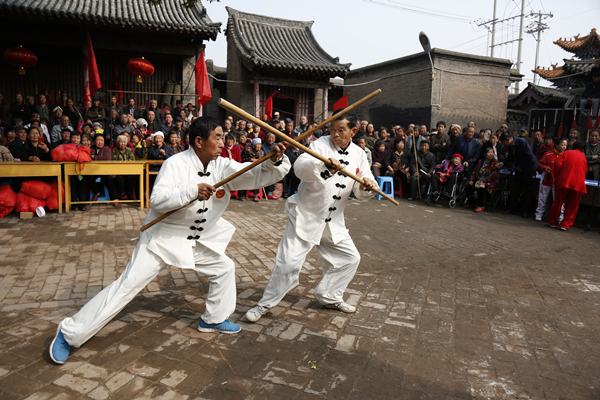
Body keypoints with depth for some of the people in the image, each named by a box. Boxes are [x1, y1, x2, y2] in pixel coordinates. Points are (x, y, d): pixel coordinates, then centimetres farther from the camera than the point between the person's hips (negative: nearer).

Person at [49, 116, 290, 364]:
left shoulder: (221, 166, -4)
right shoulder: (177, 163, -20)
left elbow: (256, 176, -10)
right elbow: (157, 199, -29)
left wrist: (276, 160, -28)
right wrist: (193, 191, -39)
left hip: (197, 241, 7)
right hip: (161, 238, -7)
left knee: (224, 268, 12)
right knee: (126, 286, -8)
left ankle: (214, 319, 33)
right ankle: (69, 333, 7)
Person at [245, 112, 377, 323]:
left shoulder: (358, 154, 4)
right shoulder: (321, 144, -11)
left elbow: (360, 191, 6)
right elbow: (300, 167, -30)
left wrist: (368, 186, -17)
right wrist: (324, 165, -47)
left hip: (333, 220, 6)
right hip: (306, 215, -6)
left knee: (350, 258, 13)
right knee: (289, 261, -9)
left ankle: (329, 296, 33)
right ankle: (265, 304, 9)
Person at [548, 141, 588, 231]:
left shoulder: (567, 153, 7)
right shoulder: (584, 158, 14)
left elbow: (557, 164, -6)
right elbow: (584, 171, 20)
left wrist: (557, 176, 4)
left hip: (564, 182, -1)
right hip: (578, 184, 1)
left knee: (558, 202, 9)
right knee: (572, 206, 8)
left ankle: (552, 222, 18)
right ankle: (565, 224, 6)